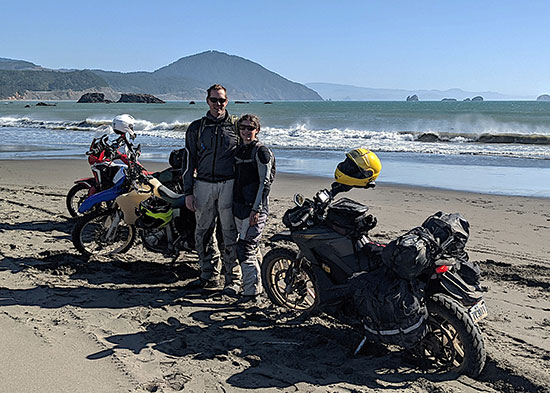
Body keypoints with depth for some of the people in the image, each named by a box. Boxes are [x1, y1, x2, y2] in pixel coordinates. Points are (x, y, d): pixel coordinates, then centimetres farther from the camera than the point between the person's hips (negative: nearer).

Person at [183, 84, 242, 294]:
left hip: (229, 184, -2)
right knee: (202, 233, 8)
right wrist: (188, 192, 5)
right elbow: (189, 161, 11)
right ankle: (209, 275, 22)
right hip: (203, 184, 3)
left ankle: (233, 279, 8)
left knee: (230, 234, -2)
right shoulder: (196, 127, 11)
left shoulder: (236, 125, 7)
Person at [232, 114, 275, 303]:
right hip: (239, 207, 8)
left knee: (245, 248, -12)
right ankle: (257, 285, 25)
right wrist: (233, 206, 20)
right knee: (251, 248, 14)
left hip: (255, 208, -8)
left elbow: (265, 182, -13)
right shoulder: (239, 151, 16)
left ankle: (251, 292, -7)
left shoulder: (261, 151, -8)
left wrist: (256, 209, -19)